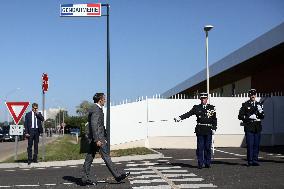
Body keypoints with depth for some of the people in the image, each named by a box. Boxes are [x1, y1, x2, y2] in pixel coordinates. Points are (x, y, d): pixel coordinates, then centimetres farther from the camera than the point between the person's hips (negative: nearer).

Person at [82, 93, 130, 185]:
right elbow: (93, 125, -22)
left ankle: (85, 178, 9)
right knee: (106, 156, -5)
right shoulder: (96, 110, -14)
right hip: (96, 136, -11)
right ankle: (117, 175, 0)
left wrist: (104, 137, 25)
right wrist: (97, 139, -25)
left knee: (89, 158, 8)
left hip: (94, 138, 11)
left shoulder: (98, 109, 19)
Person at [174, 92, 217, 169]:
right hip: (200, 130, 0)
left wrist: (214, 128, -3)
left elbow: (214, 119, 7)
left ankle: (208, 163, 13)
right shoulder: (196, 108, 5)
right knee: (200, 147, 0)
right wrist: (180, 118, -20)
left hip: (208, 131, 0)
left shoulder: (212, 108, 7)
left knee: (208, 147, 3)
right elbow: (188, 114, -6)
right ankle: (200, 163, 6)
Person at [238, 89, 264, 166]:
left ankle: (255, 161, 12)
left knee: (256, 145, 5)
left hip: (257, 128, 4)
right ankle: (250, 161, 1)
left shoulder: (259, 104, 13)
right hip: (249, 128, -4)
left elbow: (262, 117, 11)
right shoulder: (245, 105, 2)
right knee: (250, 145, -5)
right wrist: (249, 117, -15)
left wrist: (260, 111, -9)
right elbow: (240, 116, -3)